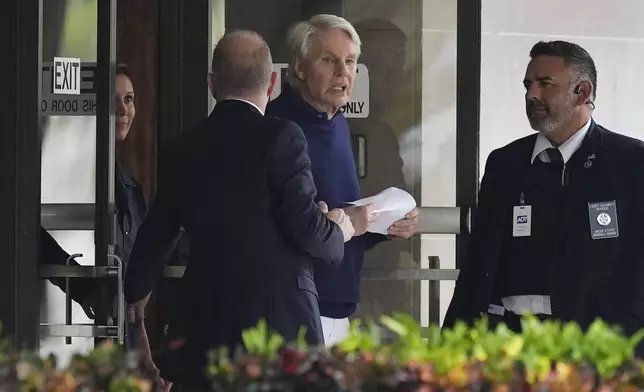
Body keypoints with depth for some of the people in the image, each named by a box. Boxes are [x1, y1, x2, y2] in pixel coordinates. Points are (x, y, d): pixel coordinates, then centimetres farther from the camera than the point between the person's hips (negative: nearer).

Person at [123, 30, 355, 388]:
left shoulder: (185, 150, 8)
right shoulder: (281, 137, -9)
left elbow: (156, 231, 20)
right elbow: (304, 227, -15)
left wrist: (138, 290, 40)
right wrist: (338, 231, 9)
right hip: (282, 318, -5)